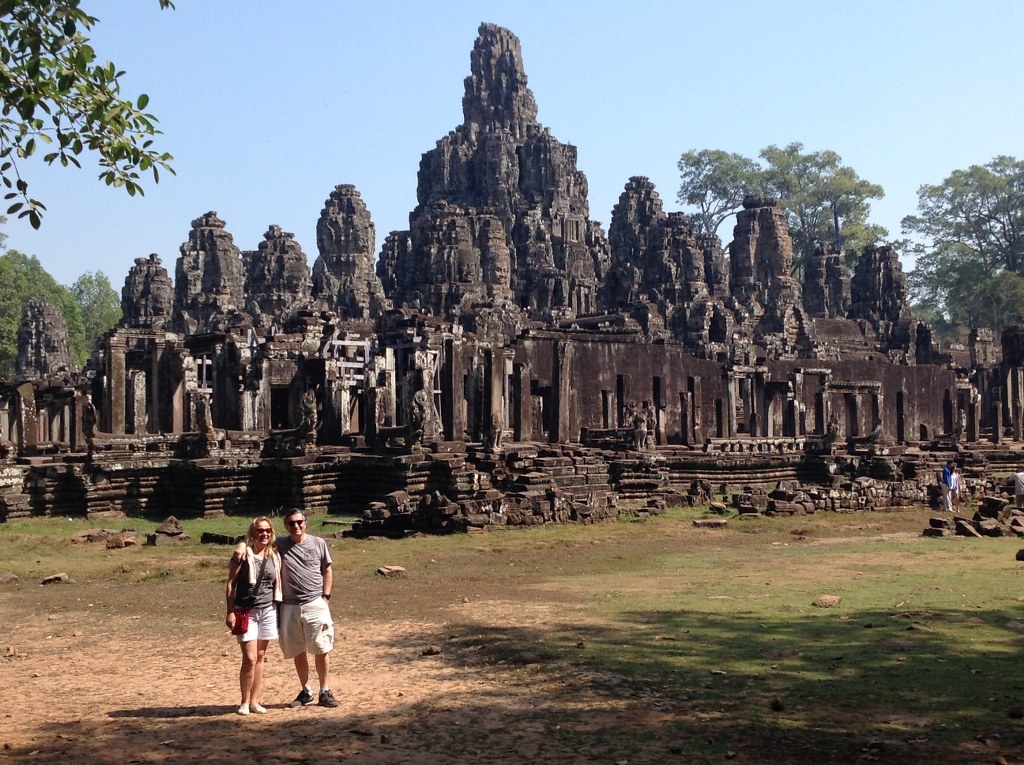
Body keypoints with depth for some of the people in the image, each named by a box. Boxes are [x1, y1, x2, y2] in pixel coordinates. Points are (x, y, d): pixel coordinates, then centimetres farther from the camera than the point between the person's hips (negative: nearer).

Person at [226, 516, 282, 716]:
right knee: (250, 658, -8)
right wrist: (230, 611, -9)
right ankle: (245, 702, 6)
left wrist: (279, 610, 11)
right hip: (245, 611, -4)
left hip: (268, 610, 4)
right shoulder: (243, 552, -5)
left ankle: (254, 701, 15)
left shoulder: (274, 555, 8)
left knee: (260, 657, 7)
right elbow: (231, 583, -4)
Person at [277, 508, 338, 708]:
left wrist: (325, 596, 1)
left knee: (322, 650, -2)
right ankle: (306, 691, 22)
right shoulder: (279, 546, 3)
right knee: (298, 652, 9)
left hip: (315, 604, -1)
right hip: (289, 607, 1)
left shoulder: (318, 543, 3)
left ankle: (325, 692, 7)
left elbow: (327, 571, 9)